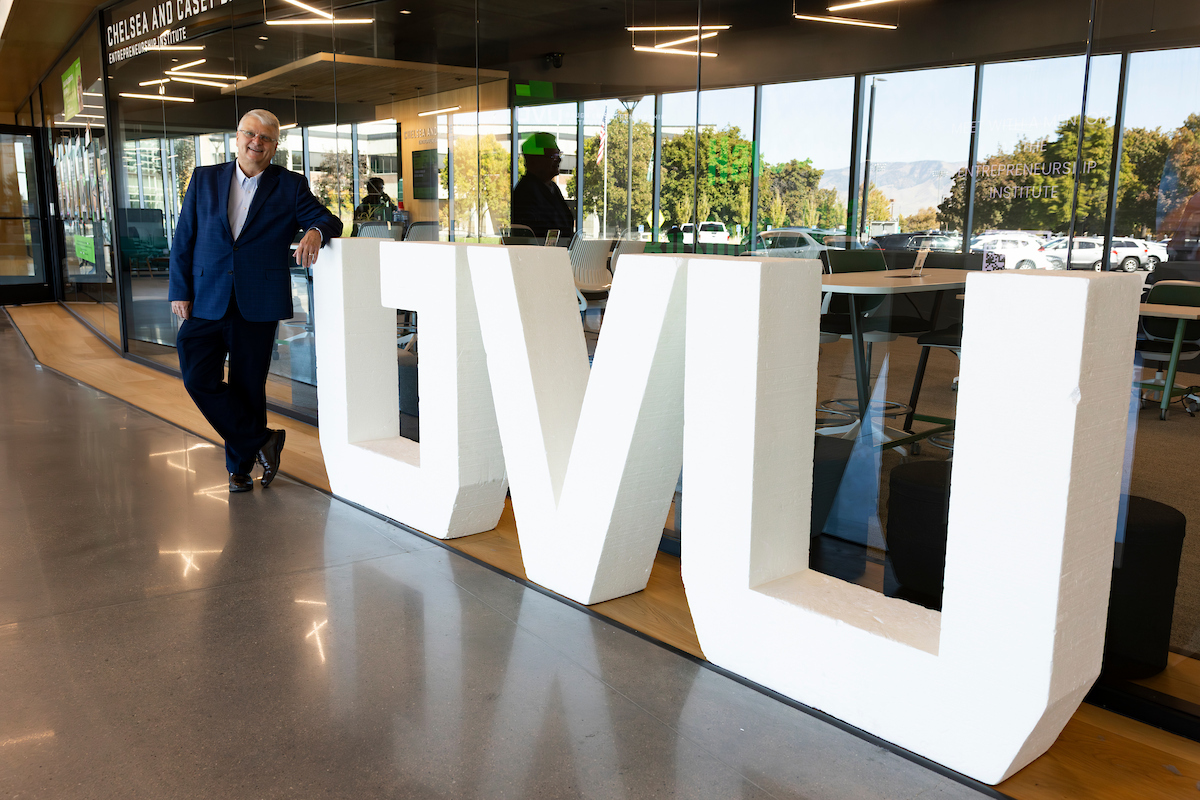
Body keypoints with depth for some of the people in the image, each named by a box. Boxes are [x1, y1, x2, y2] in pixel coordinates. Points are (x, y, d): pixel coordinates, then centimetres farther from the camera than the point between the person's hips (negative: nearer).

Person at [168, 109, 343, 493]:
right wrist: (180, 291, 2)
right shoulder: (204, 179, 10)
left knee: (248, 387, 5)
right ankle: (261, 441, 7)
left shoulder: (290, 186, 5)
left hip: (257, 305, -2)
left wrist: (315, 232, -22)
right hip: (207, 302, 2)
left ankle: (241, 465, 23)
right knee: (199, 378, -9)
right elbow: (183, 239, 9)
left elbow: (329, 221, 3)